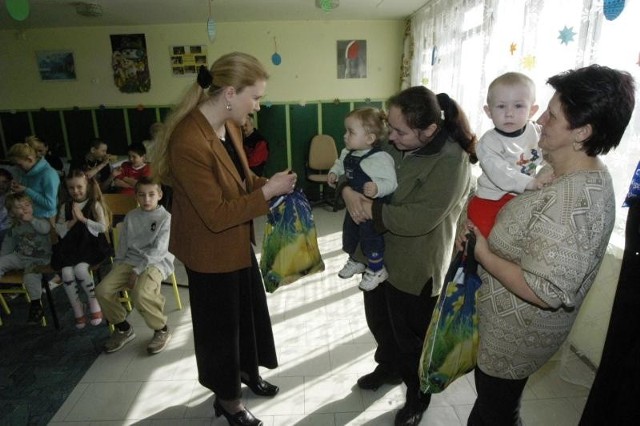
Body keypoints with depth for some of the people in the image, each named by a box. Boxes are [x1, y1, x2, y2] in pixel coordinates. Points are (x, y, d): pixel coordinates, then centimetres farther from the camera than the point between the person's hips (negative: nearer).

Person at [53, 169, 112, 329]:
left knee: (80, 268, -29)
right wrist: (72, 221, -6)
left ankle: (94, 302, -6)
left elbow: (103, 227, -7)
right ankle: (77, 309, -3)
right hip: (70, 246, 4)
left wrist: (83, 218, -12)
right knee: (66, 272, -22)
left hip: (91, 244, -4)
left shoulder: (95, 204, 1)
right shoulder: (65, 207, 13)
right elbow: (58, 229, 12)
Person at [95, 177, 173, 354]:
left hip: (156, 262, -6)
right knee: (102, 290, -15)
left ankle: (162, 330, -5)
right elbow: (123, 244, 16)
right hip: (129, 261, 6)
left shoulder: (165, 217, -5)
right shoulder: (130, 216, 12)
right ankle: (123, 328, 11)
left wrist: (137, 270, -18)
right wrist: (118, 266, 3)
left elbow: (159, 250, -13)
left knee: (140, 294, -33)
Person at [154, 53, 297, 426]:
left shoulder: (229, 125, -2)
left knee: (250, 308, 25)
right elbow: (216, 215, -28)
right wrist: (267, 192, -24)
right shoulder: (189, 142, -31)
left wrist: (271, 184, -5)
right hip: (210, 251, -9)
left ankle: (248, 370, 52)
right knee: (219, 322, 13)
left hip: (237, 242, 9)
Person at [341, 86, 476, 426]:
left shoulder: (451, 160, -25)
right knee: (379, 321, 26)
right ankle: (389, 367, 56)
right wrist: (347, 191, -17)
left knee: (411, 336, 15)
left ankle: (418, 395, 44)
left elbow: (419, 219, -31)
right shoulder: (393, 142, -3)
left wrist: (370, 209, -24)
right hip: (378, 254, 7)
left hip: (415, 267, -7)